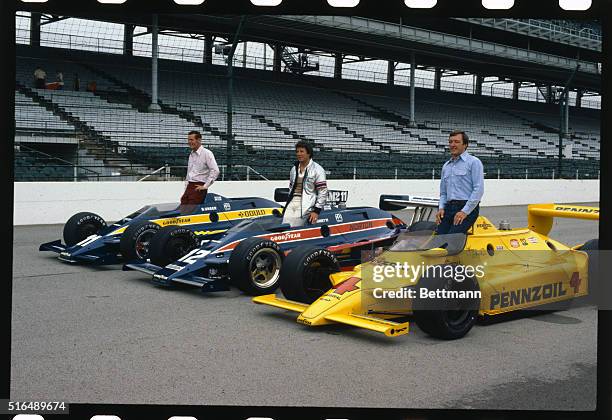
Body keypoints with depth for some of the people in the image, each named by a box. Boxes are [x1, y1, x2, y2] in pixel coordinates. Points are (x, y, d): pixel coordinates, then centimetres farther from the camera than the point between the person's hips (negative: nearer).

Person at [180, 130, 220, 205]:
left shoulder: (207, 153, -6)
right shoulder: (191, 155, 18)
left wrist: (205, 186, -15)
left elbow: (215, 171, -15)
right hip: (189, 186, 7)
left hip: (198, 188, -7)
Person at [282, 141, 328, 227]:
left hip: (306, 206, -6)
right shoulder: (294, 169, 16)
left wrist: (316, 210, -10)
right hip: (292, 204, 6)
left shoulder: (317, 169, -4)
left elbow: (323, 192, -6)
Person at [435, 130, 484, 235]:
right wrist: (441, 208, 7)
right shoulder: (446, 166, 21)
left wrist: (465, 211, -15)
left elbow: (478, 189, -9)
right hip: (449, 208, 6)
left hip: (467, 208, -6)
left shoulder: (474, 162, 0)